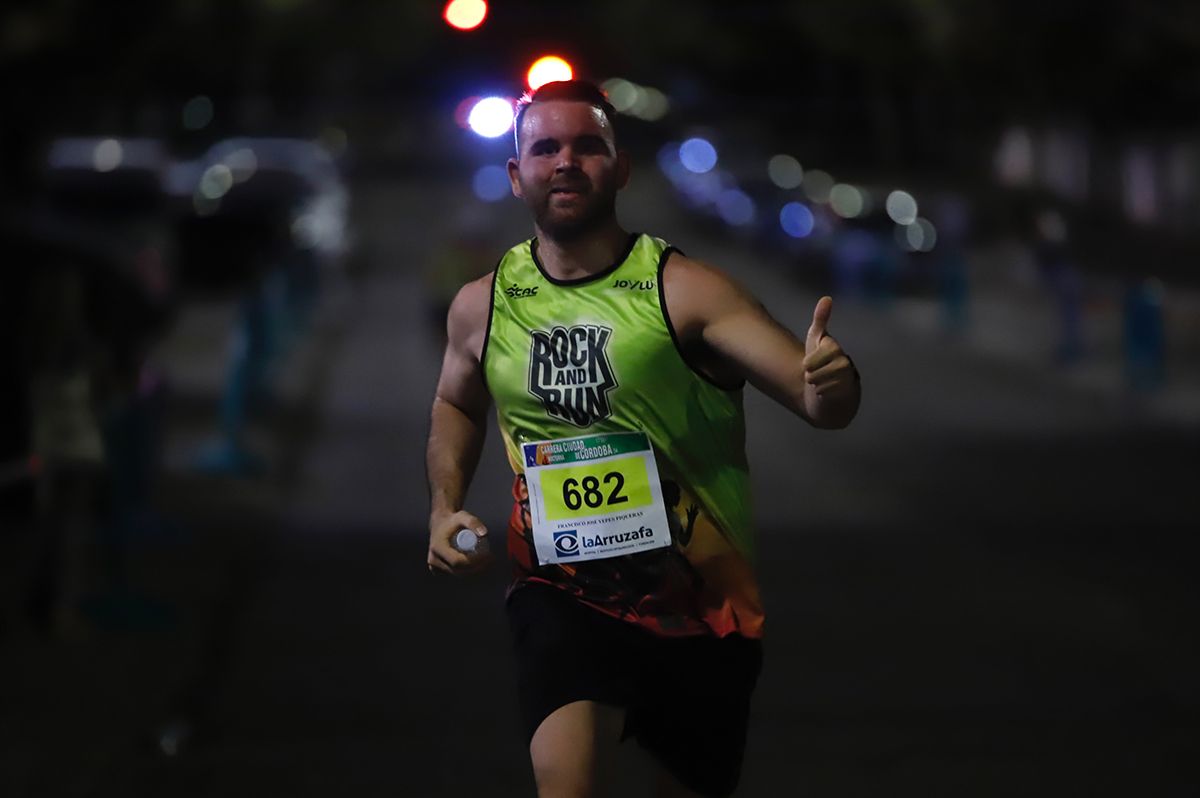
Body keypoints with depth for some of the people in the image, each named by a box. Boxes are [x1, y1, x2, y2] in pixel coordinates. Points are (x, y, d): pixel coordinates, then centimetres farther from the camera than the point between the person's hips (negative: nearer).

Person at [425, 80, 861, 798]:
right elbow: (456, 404, 23)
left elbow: (820, 403, -20)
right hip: (562, 595, 1)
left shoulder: (686, 291, -12)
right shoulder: (481, 307, 0)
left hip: (699, 602, -1)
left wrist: (831, 382, -43)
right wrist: (446, 508, 6)